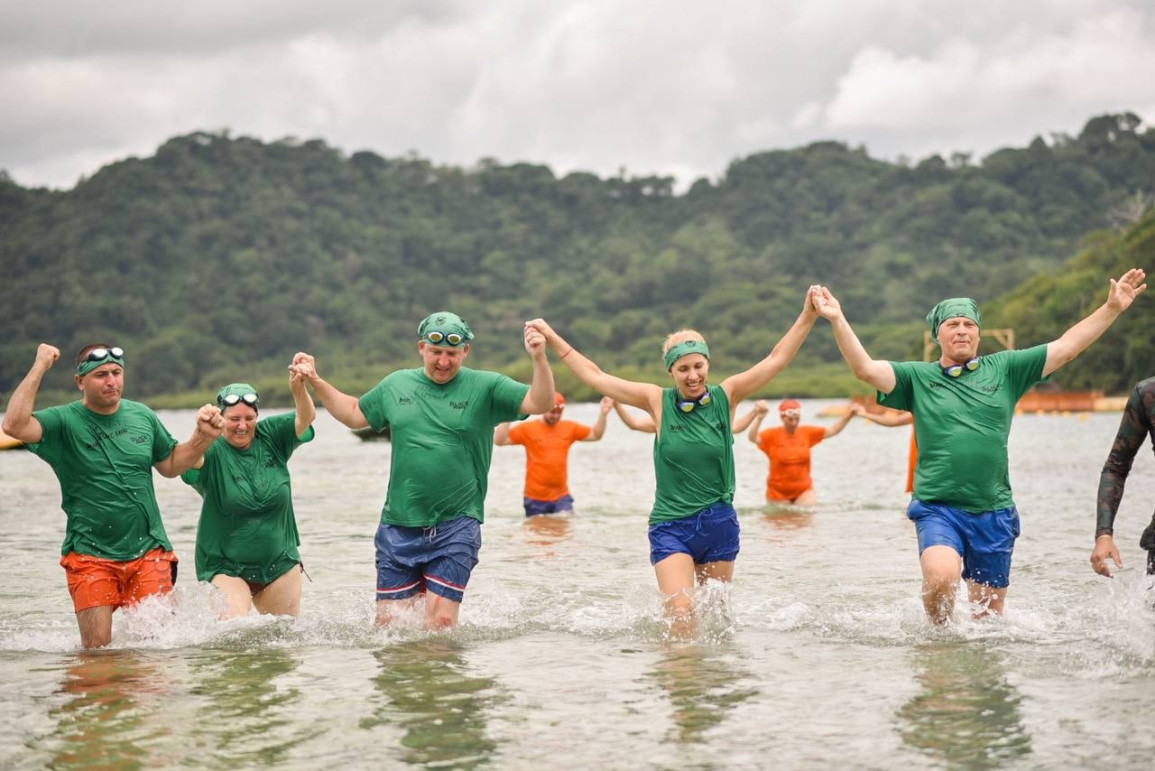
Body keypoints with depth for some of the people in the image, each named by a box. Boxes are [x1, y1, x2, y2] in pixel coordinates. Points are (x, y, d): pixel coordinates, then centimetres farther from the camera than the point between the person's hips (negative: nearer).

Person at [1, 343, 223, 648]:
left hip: (149, 553, 3)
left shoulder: (142, 416, 8)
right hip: (90, 557, -3)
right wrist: (39, 368, -22)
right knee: (97, 649, -5)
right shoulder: (64, 421, -7)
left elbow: (170, 465, 21)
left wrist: (203, 437, 4)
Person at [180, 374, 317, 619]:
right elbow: (192, 461, -36)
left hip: (279, 562, 4)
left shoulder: (271, 437, -2)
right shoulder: (213, 450, -14)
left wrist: (298, 388, -37)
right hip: (226, 567, -4)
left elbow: (305, 417, -15)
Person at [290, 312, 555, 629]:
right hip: (398, 527, 3)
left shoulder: (485, 387, -2)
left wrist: (539, 360, -28)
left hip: (455, 527, -3)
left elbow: (540, 403, -11)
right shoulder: (396, 385, 9)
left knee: (440, 622, -8)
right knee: (388, 621, 5)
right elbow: (353, 414, 25)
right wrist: (315, 381, 16)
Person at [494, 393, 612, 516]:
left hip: (561, 497, 2)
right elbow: (499, 441, -11)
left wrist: (602, 414, -2)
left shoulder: (570, 428, 7)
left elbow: (595, 435, 15)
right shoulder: (527, 429, -4)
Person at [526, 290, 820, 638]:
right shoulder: (658, 401, -2)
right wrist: (553, 340, 5)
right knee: (681, 610, -18)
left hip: (720, 523, 2)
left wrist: (808, 317, -9)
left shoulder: (725, 397, 0)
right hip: (671, 526, -2)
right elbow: (596, 376, 4)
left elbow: (777, 359, -1)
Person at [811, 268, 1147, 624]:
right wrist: (837, 320, -18)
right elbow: (866, 369, -7)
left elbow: (1066, 347, 8)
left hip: (993, 513, 2)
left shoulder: (1004, 369, 8)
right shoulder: (917, 377, 5)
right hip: (938, 508, -2)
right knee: (941, 576, -27)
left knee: (989, 609, 9)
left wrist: (1112, 308, 4)